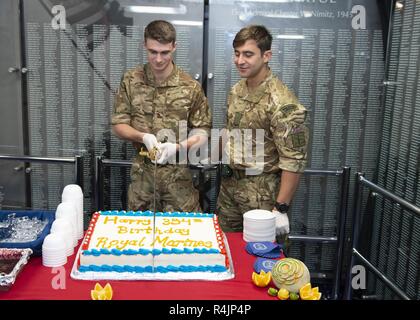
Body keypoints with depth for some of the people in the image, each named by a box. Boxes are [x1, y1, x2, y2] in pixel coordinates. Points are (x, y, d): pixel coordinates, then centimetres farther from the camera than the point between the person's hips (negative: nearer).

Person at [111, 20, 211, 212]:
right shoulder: (131, 81, 0)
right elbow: (118, 125, 3)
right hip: (141, 173, 2)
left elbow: (202, 131, 0)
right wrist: (143, 137, -16)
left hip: (179, 174, -1)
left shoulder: (190, 87, -5)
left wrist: (178, 147, -18)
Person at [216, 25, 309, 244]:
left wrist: (281, 209, -21)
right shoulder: (236, 90, 4)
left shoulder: (282, 102, -21)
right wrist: (228, 171, 14)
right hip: (229, 185, 7)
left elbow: (294, 160, -21)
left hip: (262, 192, -7)